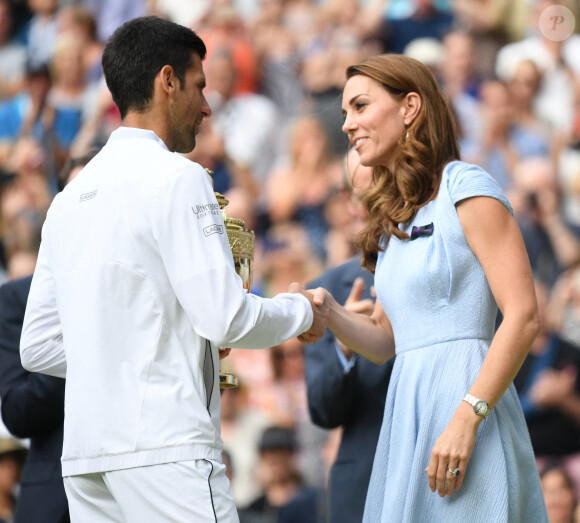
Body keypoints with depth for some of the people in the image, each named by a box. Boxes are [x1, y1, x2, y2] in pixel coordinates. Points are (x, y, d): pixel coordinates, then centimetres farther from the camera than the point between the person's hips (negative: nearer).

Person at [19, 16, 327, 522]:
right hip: (163, 443, -8)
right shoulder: (177, 180, -5)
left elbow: (38, 346, 18)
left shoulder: (71, 196, 18)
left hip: (85, 450, 8)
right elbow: (226, 318, -12)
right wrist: (301, 311, 7)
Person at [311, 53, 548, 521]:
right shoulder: (394, 218, 19)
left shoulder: (466, 187, -6)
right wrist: (327, 311, 0)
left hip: (465, 395, -8)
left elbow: (524, 317, -14)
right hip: (409, 415, 8)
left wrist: (466, 419, -21)